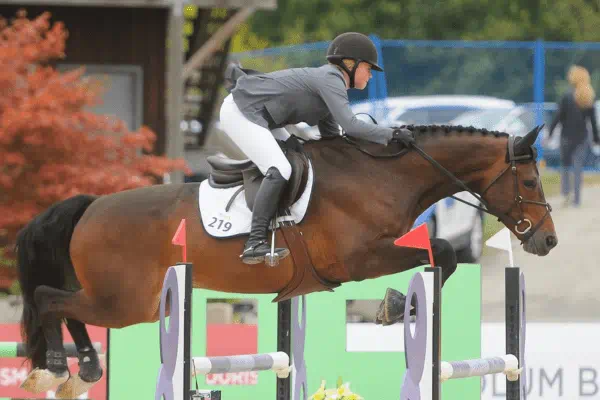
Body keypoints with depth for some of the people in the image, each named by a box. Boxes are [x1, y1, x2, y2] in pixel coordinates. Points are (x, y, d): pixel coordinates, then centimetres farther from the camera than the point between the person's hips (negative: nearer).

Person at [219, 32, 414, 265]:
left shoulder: (330, 81, 16)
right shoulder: (331, 79, -15)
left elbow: (331, 136, 20)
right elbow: (350, 125, -26)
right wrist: (391, 134, -21)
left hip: (253, 114, 11)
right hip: (239, 113, -11)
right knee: (279, 170, -21)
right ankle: (255, 244, -28)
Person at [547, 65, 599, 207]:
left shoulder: (567, 96, -10)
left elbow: (558, 116, -11)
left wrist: (550, 132, -4)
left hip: (567, 136, -3)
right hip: (582, 137, 3)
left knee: (565, 166, 12)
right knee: (578, 168, 6)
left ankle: (566, 194, -5)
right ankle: (577, 199, 1)